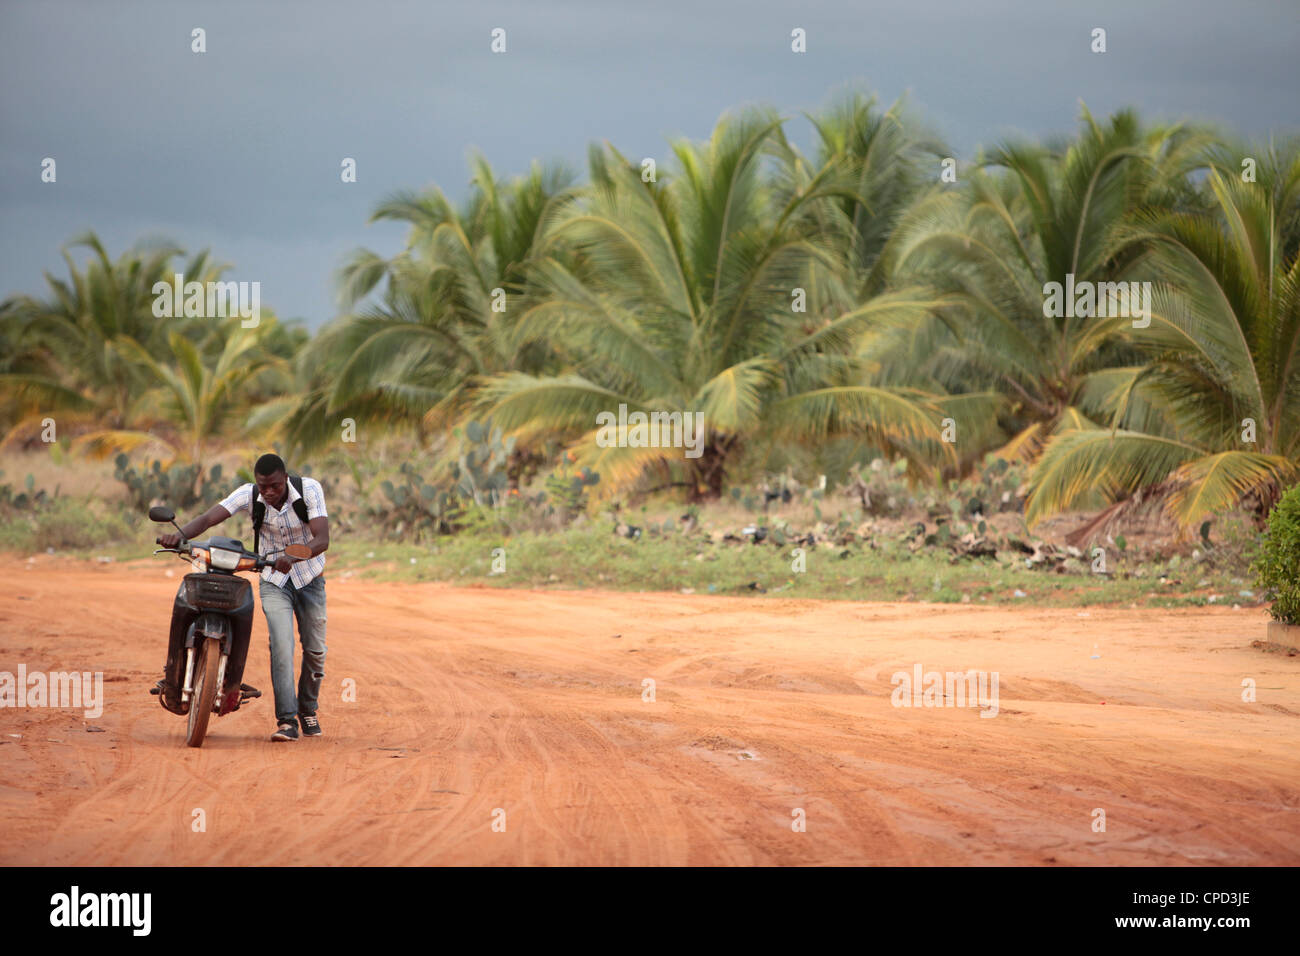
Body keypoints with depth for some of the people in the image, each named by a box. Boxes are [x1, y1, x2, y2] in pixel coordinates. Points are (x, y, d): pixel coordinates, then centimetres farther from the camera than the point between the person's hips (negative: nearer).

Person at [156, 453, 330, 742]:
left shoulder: (309, 489, -22)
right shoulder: (249, 495, -19)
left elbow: (322, 539, -32)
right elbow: (208, 518, -29)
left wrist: (293, 556, -51)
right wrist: (179, 535, -49)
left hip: (310, 578, 0)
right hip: (273, 580, 0)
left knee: (315, 650, 5)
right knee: (281, 644, -19)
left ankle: (308, 709, 30)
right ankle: (287, 720, -23)